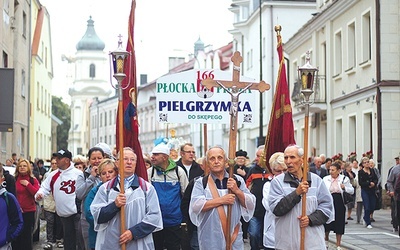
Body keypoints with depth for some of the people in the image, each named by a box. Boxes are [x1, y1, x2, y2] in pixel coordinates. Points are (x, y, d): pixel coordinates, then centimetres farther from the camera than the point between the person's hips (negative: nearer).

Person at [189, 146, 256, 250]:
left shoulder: (237, 180, 6)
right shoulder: (201, 183, 0)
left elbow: (250, 205, 3)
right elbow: (196, 206, -14)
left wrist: (237, 190, -13)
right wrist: (221, 200, -17)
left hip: (234, 237, 2)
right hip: (210, 239, -2)